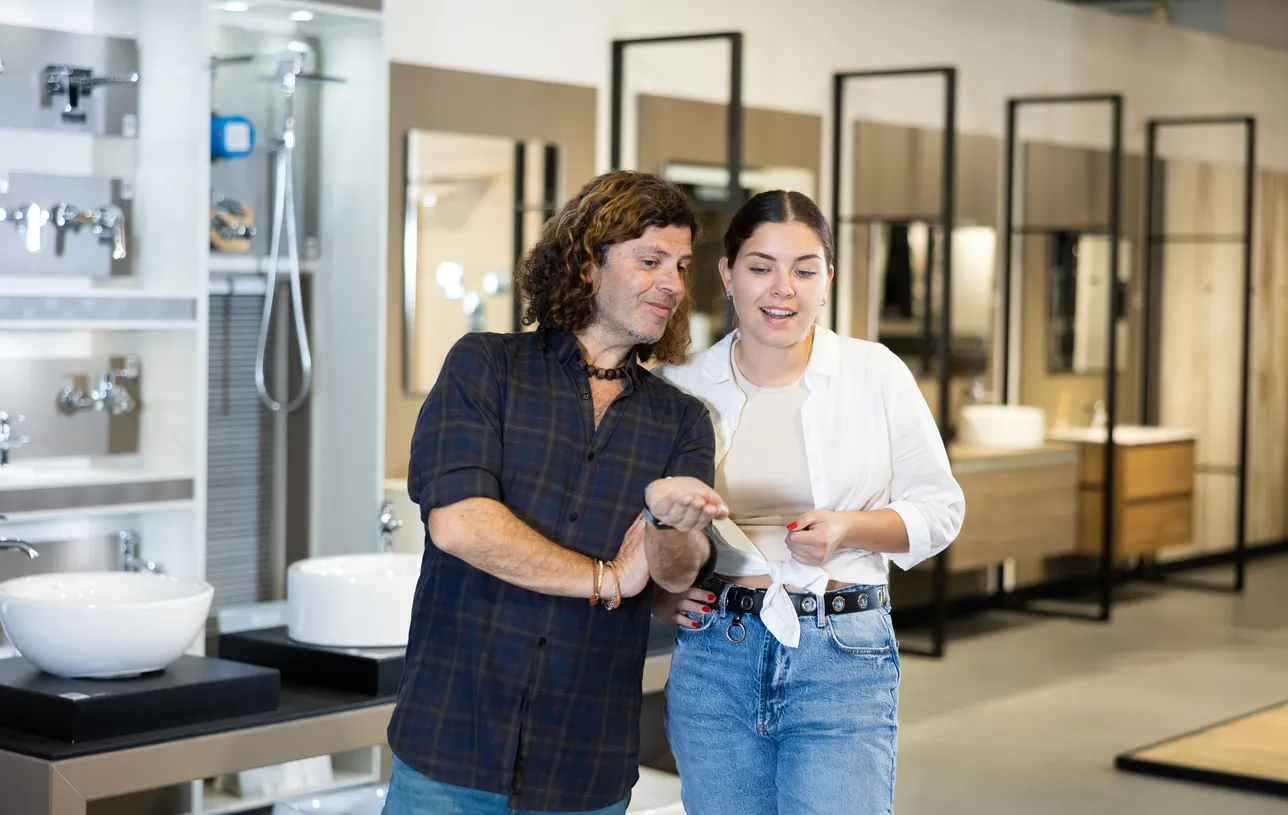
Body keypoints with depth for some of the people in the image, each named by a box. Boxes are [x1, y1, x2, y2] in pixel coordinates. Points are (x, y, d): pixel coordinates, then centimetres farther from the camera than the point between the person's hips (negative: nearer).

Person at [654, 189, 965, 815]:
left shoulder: (876, 375, 0)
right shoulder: (679, 387, 4)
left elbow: (939, 507, 5)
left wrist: (848, 528, -12)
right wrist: (660, 596, -1)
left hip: (843, 662, -2)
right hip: (713, 656, 2)